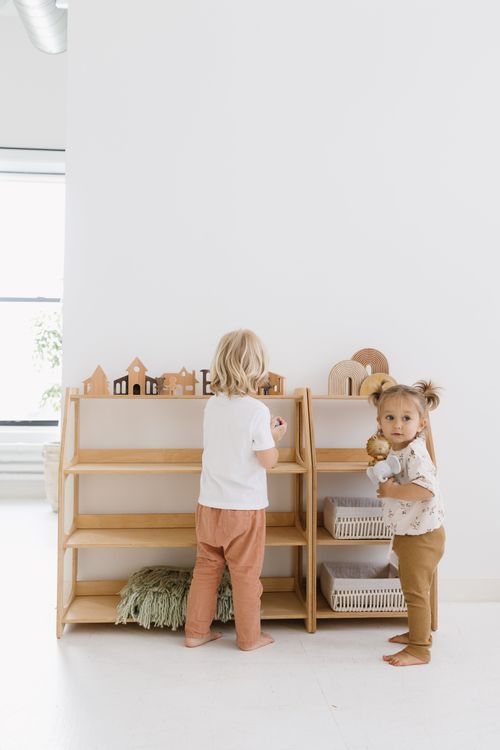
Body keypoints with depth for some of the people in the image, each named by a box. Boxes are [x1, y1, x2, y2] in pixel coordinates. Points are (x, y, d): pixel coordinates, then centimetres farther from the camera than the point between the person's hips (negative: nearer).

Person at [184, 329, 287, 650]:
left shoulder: (212, 405, 1)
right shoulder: (257, 410, -17)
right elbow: (269, 461, -14)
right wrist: (275, 437, 3)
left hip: (210, 504, 5)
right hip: (245, 507, -5)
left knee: (206, 568, 17)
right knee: (246, 573, 10)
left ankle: (196, 631, 27)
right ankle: (250, 637, 24)